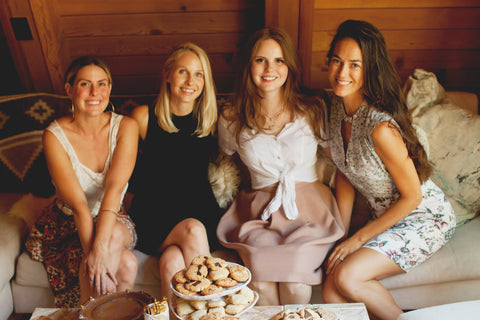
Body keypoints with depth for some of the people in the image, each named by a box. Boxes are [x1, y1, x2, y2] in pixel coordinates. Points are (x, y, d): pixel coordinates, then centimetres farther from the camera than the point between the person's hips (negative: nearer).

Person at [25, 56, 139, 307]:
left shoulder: (125, 127, -11)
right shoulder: (55, 136, -15)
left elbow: (115, 187, -23)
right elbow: (78, 204, -23)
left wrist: (100, 247, -34)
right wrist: (92, 251, -33)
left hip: (112, 220, 2)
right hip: (67, 224, -2)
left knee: (114, 237, -33)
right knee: (126, 264, -28)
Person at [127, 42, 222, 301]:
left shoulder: (209, 119, 5)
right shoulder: (143, 116, -1)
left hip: (199, 210, 1)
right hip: (153, 215, -1)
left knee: (173, 263, -29)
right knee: (193, 231, -32)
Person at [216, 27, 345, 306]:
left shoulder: (313, 111, 1)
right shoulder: (231, 120, 2)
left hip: (308, 210, 0)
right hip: (259, 214, 1)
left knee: (295, 287, -24)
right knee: (261, 285, -25)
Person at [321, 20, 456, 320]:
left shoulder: (381, 127, -30)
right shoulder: (339, 106, -5)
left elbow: (412, 197, -20)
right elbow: (345, 173, 4)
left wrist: (358, 239, -14)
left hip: (425, 219, -6)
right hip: (387, 216, 7)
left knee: (347, 277, -24)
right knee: (331, 294, -9)